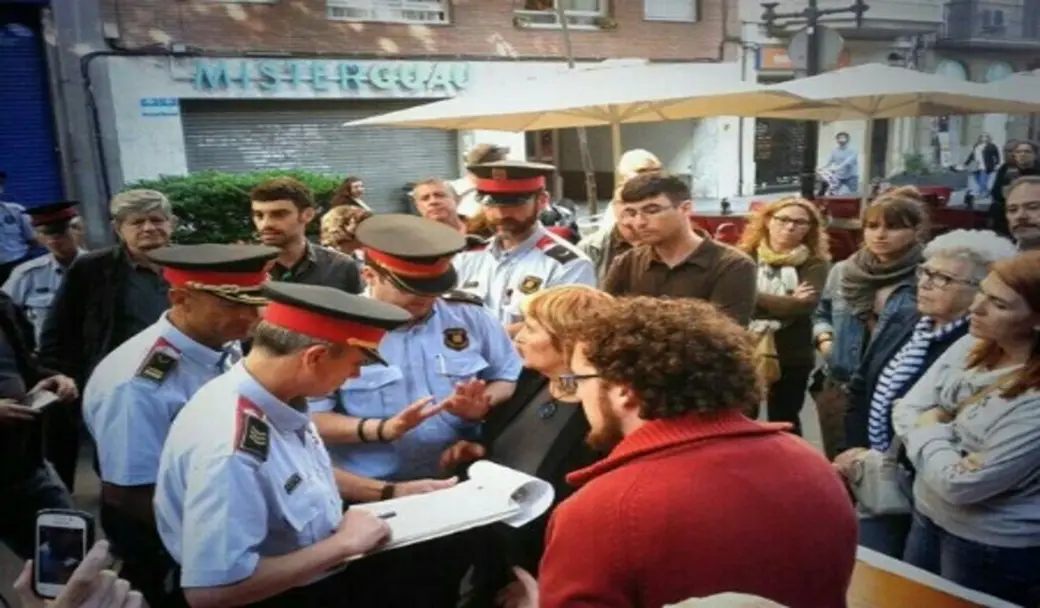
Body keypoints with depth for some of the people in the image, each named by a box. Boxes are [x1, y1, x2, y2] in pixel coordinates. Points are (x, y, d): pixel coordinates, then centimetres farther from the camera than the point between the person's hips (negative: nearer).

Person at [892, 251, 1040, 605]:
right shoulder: (972, 345, -5)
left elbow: (961, 484, -26)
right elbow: (906, 411, -2)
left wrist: (929, 430, -11)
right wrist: (938, 436, -20)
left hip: (994, 548, -7)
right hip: (928, 515, 7)